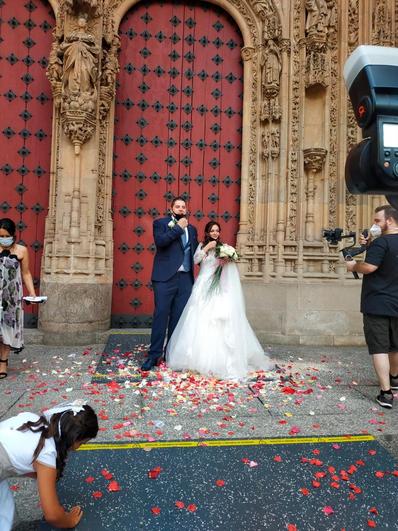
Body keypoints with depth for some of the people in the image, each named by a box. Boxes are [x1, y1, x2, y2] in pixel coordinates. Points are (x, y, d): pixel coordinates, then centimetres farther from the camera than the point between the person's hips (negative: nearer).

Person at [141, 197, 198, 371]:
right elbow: (160, 241, -13)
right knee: (161, 315, -5)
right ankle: (154, 354, 1)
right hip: (165, 277, -4)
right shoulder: (161, 223, 5)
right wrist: (178, 227, -9)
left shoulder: (192, 229, 20)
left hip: (185, 278, 5)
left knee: (179, 317, 6)